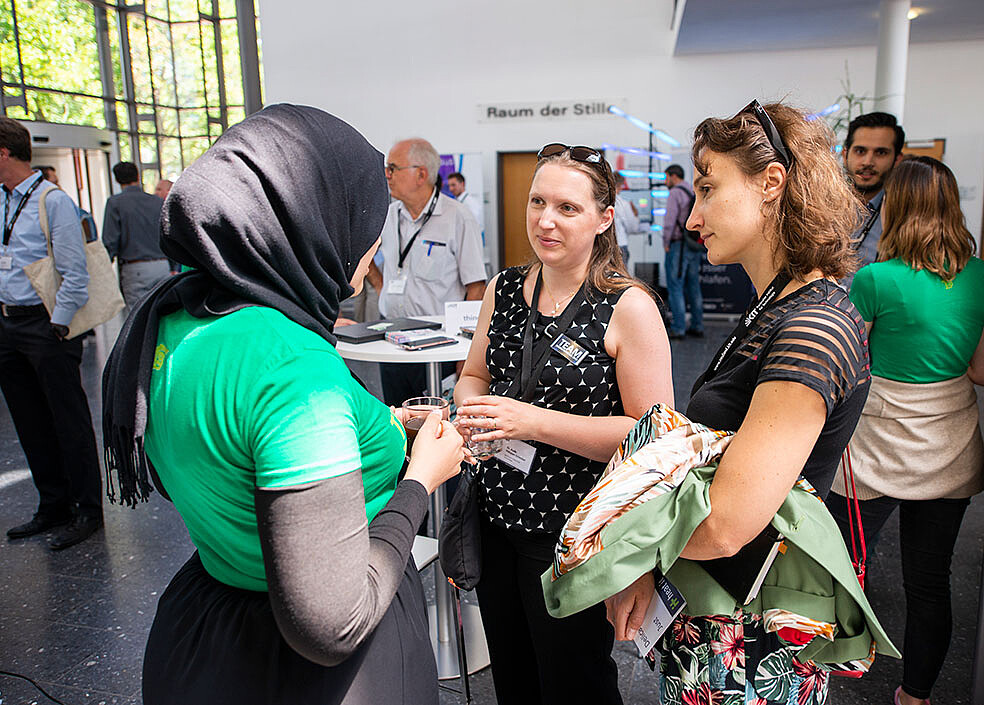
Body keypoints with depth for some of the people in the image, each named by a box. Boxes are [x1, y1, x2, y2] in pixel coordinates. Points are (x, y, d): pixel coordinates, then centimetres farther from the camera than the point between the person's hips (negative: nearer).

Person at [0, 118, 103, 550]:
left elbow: (74, 274, -13)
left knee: (69, 420, 0)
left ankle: (88, 511, 12)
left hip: (46, 324, -8)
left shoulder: (53, 200, -10)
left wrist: (58, 327, -14)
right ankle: (53, 506, 28)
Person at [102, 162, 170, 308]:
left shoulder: (115, 202, -3)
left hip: (135, 270, -4)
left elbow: (110, 241, -7)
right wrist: (174, 269, 17)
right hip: (163, 267, 4)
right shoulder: (158, 201, 8)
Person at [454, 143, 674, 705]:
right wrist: (471, 407, -10)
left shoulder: (629, 308, -16)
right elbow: (474, 375, 14)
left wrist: (535, 421, -26)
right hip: (498, 519, 6)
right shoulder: (503, 290, 2)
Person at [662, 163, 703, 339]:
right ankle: (697, 326, 17)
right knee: (693, 287, 13)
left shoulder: (676, 193, -11)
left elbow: (669, 220, -18)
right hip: (695, 248, 8)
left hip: (678, 246, -8)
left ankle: (678, 329, -4)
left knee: (675, 288, -4)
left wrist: (666, 244, -7)